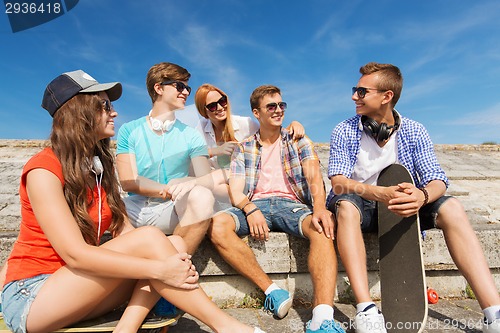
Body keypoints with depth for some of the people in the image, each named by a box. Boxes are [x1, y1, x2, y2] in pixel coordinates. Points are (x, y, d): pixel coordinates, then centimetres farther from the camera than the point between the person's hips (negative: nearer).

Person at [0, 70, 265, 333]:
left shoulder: (100, 164, 7)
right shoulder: (43, 170, -15)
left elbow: (124, 231, -3)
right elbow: (74, 254, -25)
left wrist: (172, 261, -20)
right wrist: (158, 269, -30)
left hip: (79, 286, 6)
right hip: (31, 299, -6)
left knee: (175, 244, -16)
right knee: (149, 238, -27)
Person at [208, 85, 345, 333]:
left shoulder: (299, 142, 15)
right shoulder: (244, 148, 16)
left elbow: (314, 176, -2)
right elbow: (235, 189, 5)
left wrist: (319, 207, -25)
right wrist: (250, 209, -19)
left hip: (291, 203, 0)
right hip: (255, 205, 1)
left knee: (323, 227, -34)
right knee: (217, 226, -29)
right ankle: (272, 291, -22)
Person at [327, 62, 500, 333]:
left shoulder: (414, 132, -2)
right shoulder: (344, 132, -7)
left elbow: (437, 181, -9)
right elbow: (339, 184, -19)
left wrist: (422, 195, -35)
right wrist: (380, 193, -38)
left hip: (402, 208, 2)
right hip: (360, 207, -2)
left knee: (450, 208, -21)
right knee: (346, 204, -35)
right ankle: (366, 310, -39)